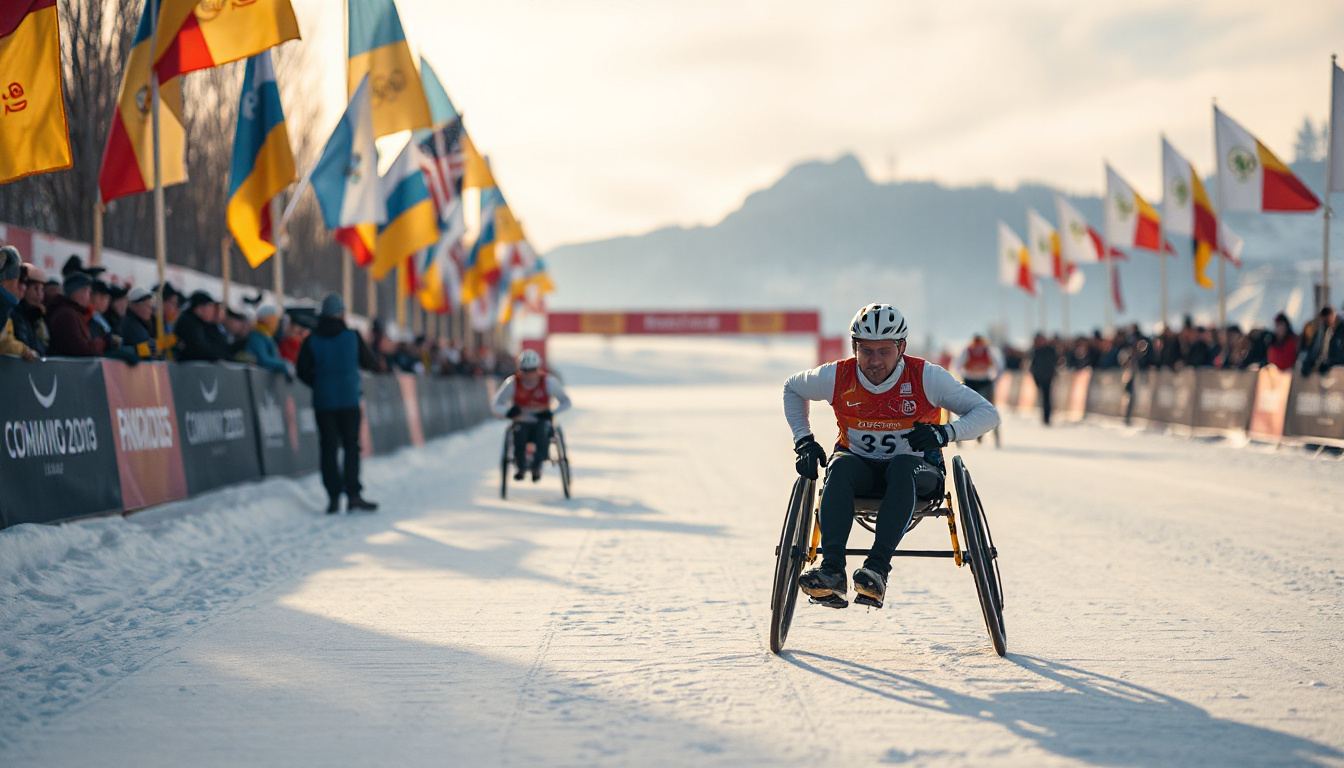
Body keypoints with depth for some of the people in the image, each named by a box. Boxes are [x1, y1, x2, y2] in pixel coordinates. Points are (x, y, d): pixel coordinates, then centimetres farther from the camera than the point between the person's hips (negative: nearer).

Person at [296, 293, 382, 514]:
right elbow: (371, 364, 5)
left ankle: (333, 497, 0)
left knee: (328, 448, 4)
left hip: (323, 402, 1)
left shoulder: (311, 341, -1)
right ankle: (353, 494, -5)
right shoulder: (353, 337, -3)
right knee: (351, 446, 3)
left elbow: (303, 372, -1)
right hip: (349, 400, -1)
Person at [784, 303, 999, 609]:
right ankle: (832, 568, -46)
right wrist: (804, 441, 1)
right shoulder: (838, 377, -8)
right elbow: (792, 388, 14)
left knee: (901, 466, -37)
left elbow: (988, 413, -12)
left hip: (917, 472, -1)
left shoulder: (925, 377, -13)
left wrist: (946, 432, -30)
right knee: (840, 466, -34)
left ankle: (878, 567, -49)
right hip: (861, 472, 2)